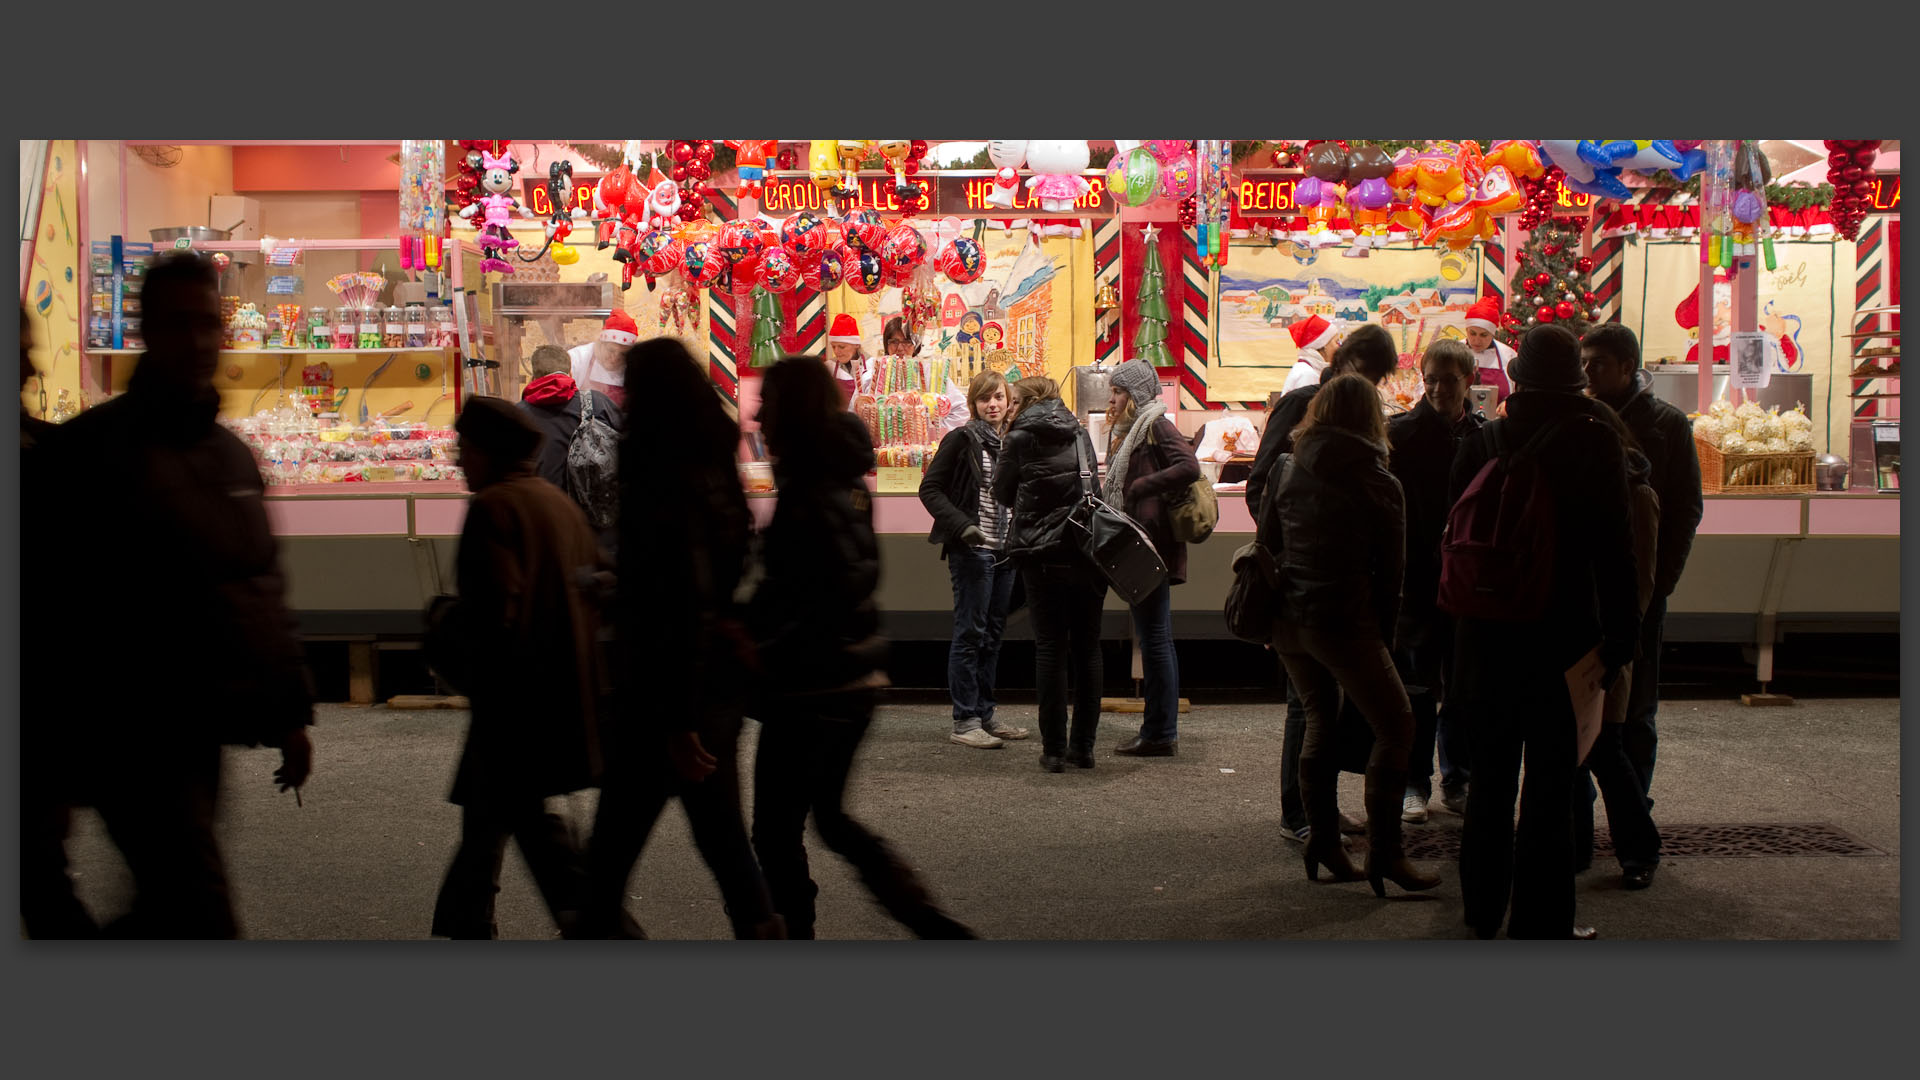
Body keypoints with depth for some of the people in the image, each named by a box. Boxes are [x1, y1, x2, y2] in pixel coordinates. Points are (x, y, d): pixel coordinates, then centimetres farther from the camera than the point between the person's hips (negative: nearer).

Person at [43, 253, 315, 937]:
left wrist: (291, 710, 17)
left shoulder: (234, 455, 15)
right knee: (203, 921, -11)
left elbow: (265, 592, 19)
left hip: (203, 737, 7)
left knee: (167, 913, 17)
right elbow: (53, 598, -10)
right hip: (132, 734, -7)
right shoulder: (92, 447, -7)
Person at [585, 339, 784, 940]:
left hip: (669, 694, -9)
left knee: (612, 851, 3)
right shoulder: (714, 472, 9)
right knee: (722, 838, 15)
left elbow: (689, 605, -23)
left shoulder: (668, 484, -18)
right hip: (719, 688, 9)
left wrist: (677, 720, -22)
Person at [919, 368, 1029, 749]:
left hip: (1005, 552, 7)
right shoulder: (962, 440, -6)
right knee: (970, 633, -5)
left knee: (993, 634, 12)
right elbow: (930, 489, -9)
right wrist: (962, 525, -19)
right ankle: (965, 721, -1)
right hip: (972, 551, -7)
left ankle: (985, 714, 20)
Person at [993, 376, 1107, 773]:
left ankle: (1054, 749, 0)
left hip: (1043, 555, -4)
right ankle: (1083, 746, 12)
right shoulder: (1081, 434, 11)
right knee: (1087, 647, 9)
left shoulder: (1020, 438, -3)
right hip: (1089, 550, 4)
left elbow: (1003, 493, 5)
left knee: (1050, 647, 1)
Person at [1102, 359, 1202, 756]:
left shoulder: (1157, 427, -10)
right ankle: (1162, 731, 20)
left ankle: (1160, 734, -2)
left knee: (1154, 638, -6)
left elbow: (1189, 467, -24)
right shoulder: (1125, 430, 18)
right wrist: (1103, 494, 2)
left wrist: (1140, 487, -19)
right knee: (1155, 638, 13)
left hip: (1152, 542, -10)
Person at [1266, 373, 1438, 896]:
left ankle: (1323, 840, 20)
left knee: (1321, 718, 19)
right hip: (1342, 620, -6)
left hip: (1285, 618, 6)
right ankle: (1384, 853, 0)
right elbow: (1390, 569, -2)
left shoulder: (1287, 470, 5)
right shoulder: (1380, 484, -6)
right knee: (1395, 726, 3)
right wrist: (1383, 633, 8)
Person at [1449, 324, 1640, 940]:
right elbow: (1614, 548, -11)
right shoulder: (1596, 443, -10)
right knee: (1550, 783, 3)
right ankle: (1539, 920, 7)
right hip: (1561, 634, -4)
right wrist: (1620, 635, -5)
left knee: (1490, 778, 16)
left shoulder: (1481, 443, 1)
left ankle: (1483, 908, 27)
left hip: (1489, 634, 4)